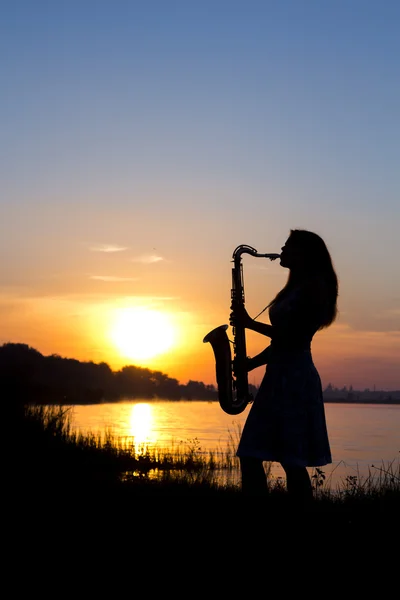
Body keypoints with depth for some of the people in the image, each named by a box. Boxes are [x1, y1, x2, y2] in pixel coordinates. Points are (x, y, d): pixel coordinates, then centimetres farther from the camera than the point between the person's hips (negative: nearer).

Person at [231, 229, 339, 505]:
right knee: (250, 456, 4)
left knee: (291, 460, -7)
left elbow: (294, 336, -14)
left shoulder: (314, 284, -5)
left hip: (295, 376, -9)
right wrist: (252, 362, 12)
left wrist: (250, 323, -7)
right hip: (278, 374, 9)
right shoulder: (293, 288, 22)